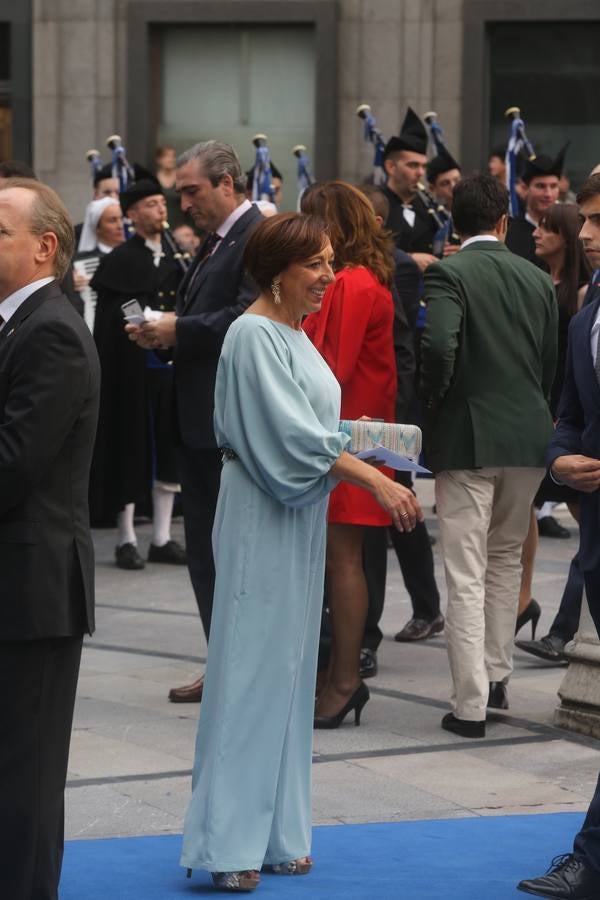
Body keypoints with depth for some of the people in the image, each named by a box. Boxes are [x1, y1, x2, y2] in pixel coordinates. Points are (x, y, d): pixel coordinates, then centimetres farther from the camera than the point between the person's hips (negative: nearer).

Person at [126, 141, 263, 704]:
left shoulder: (257, 238, -13)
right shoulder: (215, 241, 18)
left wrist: (179, 330, -17)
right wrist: (162, 331, 1)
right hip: (201, 419, 10)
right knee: (205, 547, 12)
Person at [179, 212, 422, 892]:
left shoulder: (294, 334, 13)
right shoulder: (254, 335, -15)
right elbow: (292, 435, -22)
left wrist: (363, 451, 3)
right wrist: (375, 479, -24)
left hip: (301, 521, 9)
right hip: (263, 523, -9)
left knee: (287, 670, 10)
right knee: (251, 669, -6)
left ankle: (272, 834, 16)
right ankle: (229, 844, -1)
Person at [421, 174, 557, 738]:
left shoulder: (449, 275, -8)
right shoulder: (538, 280, 7)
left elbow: (438, 345, -23)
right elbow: (551, 362, 9)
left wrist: (432, 403, -7)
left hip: (467, 437, -5)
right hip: (528, 437, 5)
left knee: (467, 576, -2)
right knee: (506, 559, 23)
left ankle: (470, 705, -5)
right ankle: (497, 675, 29)